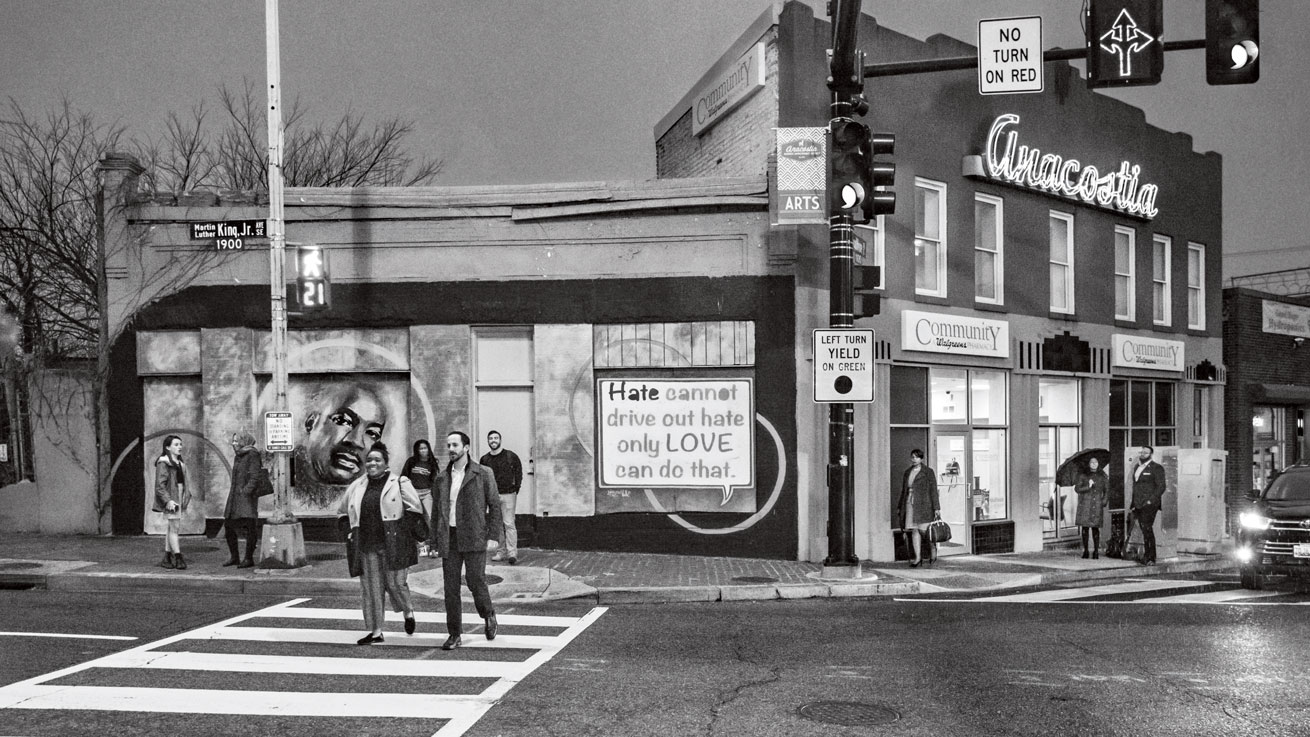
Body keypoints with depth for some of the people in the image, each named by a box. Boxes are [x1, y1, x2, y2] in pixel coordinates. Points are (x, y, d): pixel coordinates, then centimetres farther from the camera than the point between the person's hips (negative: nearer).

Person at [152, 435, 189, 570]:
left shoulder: (180, 464, 16)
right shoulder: (163, 463, -9)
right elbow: (160, 484, -14)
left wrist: (186, 496, 12)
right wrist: (168, 500, -22)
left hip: (179, 497, 8)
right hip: (170, 499, -8)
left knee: (172, 529, 10)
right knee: (174, 528, -10)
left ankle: (166, 558, 15)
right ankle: (178, 559, -13)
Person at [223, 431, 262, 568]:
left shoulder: (252, 455, -7)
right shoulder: (237, 457, 16)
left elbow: (254, 477, -12)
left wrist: (246, 491, -20)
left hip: (247, 495, -8)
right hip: (235, 495, 8)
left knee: (249, 527, -10)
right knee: (228, 526, 8)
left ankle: (249, 558, -6)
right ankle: (234, 557, 18)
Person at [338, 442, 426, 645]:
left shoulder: (400, 484, -1)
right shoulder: (356, 487, 12)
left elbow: (415, 511, -3)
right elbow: (345, 512, 25)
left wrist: (416, 536, -8)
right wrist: (349, 533, 15)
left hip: (394, 544, -4)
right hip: (367, 546, 4)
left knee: (395, 582, -2)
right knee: (371, 586, 4)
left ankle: (408, 612, 30)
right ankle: (375, 631, 11)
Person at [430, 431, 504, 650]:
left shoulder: (483, 474, 1)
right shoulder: (442, 479, 12)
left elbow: (494, 505, 0)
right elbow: (437, 511, 16)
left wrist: (494, 535, -7)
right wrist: (435, 541, 10)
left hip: (473, 537, -4)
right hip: (449, 538, 4)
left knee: (476, 580, -7)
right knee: (451, 586, 1)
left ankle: (488, 616, 23)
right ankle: (454, 634, 7)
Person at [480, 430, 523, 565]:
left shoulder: (510, 456, -1)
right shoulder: (484, 459, 8)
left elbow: (518, 472, 5)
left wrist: (515, 489, -1)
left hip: (508, 494, -4)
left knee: (509, 524, -9)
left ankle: (512, 553, -10)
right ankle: (499, 552, 11)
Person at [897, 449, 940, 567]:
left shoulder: (928, 472, 1)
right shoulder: (907, 472, 15)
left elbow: (933, 491, -2)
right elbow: (904, 491, 20)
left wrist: (936, 508, -7)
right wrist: (899, 507, 20)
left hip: (923, 505, -4)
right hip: (909, 504, 4)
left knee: (924, 530, -7)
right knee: (913, 530, -3)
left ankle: (933, 548, 22)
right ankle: (917, 557, -1)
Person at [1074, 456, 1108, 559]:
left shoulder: (1102, 477, 11)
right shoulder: (1083, 476, 5)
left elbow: (1106, 490, 18)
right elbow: (1077, 488, -1)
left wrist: (1104, 500, 4)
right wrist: (1088, 487, -14)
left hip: (1097, 505, 1)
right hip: (1085, 504, -1)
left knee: (1095, 527, -3)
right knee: (1085, 527, -2)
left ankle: (1096, 551, 1)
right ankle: (1085, 550, 7)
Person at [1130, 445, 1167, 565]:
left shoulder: (1156, 468, -2)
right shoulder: (1137, 468, 21)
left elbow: (1161, 486, -8)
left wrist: (1150, 500, -16)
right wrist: (1133, 504, 17)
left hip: (1149, 505, -7)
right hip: (1138, 505, 7)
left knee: (1147, 529, -13)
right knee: (1144, 531, 5)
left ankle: (1150, 558, -12)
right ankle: (1146, 557, 5)